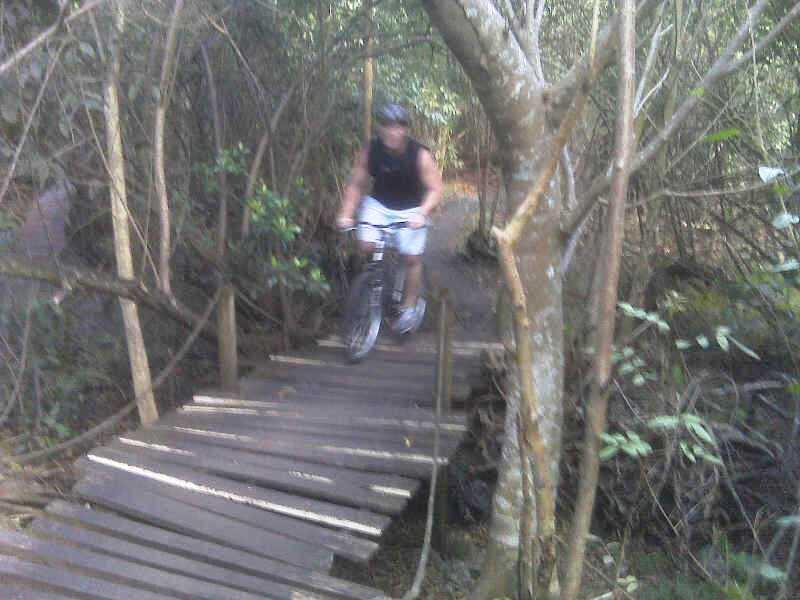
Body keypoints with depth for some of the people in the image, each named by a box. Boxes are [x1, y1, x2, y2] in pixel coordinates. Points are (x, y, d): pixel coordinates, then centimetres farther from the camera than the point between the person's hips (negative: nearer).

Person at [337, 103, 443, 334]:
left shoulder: (420, 155, -21)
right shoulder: (370, 150, -15)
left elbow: (435, 189, -18)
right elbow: (355, 185, -9)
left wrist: (422, 213, -34)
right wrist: (345, 214, -21)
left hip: (410, 209, -2)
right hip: (378, 204, 2)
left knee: (411, 258, -7)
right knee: (366, 246, -18)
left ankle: (409, 308, 10)